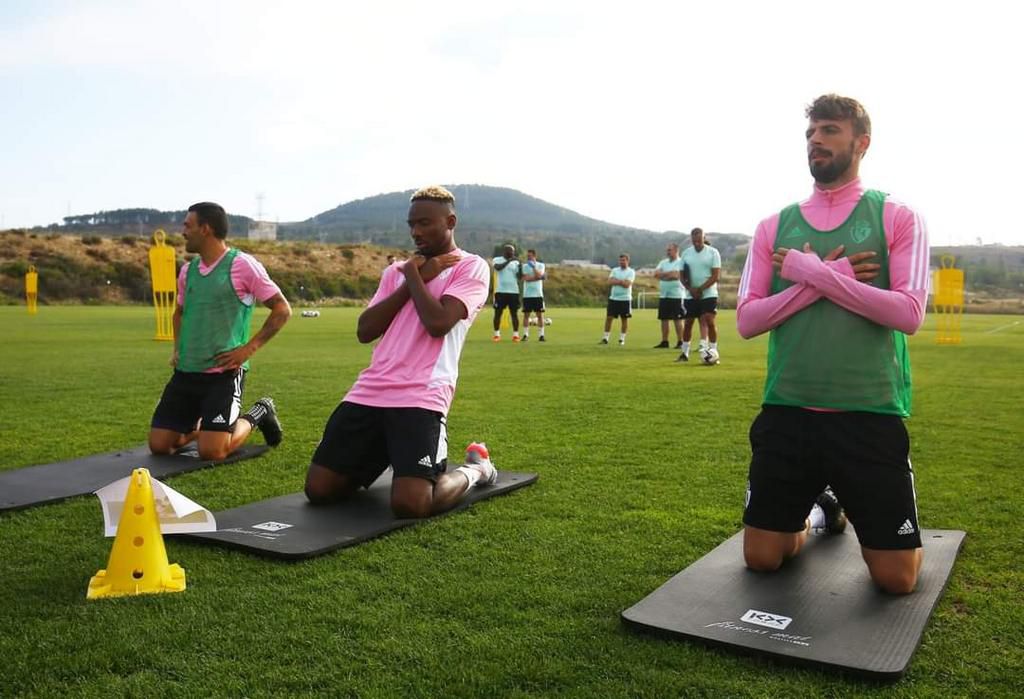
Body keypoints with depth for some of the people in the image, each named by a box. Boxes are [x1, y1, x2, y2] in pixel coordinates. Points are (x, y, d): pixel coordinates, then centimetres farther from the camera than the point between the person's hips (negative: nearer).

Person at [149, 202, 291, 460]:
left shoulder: (242, 265, -10)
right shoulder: (187, 270, 10)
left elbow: (282, 309, -8)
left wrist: (248, 349, -13)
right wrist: (177, 348, 12)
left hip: (224, 373, -6)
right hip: (186, 371, 6)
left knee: (211, 452, -13)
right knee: (159, 445, 3)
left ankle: (257, 415, 14)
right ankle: (199, 424, 32)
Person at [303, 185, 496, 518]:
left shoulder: (471, 267, 1)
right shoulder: (396, 270, 20)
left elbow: (438, 323, -16)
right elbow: (364, 331, 7)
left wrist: (412, 275, -1)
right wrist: (412, 281, 1)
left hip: (421, 398, -6)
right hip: (369, 393, 6)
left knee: (409, 503, -20)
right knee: (318, 489, 3)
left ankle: (473, 470, 11)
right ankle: (383, 457, 30)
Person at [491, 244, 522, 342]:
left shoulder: (515, 262, 9)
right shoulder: (497, 260, 1)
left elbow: (519, 276, 1)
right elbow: (498, 268, -22)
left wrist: (520, 267, -16)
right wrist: (509, 260, -28)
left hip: (514, 291, 2)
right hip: (500, 291, -2)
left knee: (514, 313, 2)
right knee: (498, 313, 2)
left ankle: (515, 335, 5)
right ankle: (497, 334, 10)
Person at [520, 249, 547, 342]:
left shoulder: (540, 265, 5)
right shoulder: (524, 266, 4)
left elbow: (539, 275, -13)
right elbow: (526, 278, -11)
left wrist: (533, 267, -11)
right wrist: (540, 277, -12)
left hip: (538, 294, 0)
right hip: (527, 295, 0)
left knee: (540, 315, -1)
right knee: (526, 314, 1)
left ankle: (541, 335, 3)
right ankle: (525, 335, 7)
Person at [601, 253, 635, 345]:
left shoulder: (631, 272, -2)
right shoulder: (614, 270, 9)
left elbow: (627, 284, -16)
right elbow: (610, 281, -6)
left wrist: (616, 280, -7)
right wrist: (622, 281, -12)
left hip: (625, 299, -3)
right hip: (613, 298, 3)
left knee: (625, 319, 3)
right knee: (609, 317, -1)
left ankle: (622, 338, 12)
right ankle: (605, 338, 4)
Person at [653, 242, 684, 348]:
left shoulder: (681, 262, -5)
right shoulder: (663, 262, 15)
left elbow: (676, 275, -18)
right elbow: (656, 274, 1)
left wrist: (663, 275, -5)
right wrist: (670, 273, -9)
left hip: (676, 295, -6)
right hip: (663, 295, 6)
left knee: (677, 319, -3)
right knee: (664, 319, 7)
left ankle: (680, 342, 1)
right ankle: (664, 342, 13)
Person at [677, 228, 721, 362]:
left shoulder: (713, 252, -5)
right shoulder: (686, 253, 6)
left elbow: (715, 276, -10)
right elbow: (682, 275, 6)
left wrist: (700, 289, -16)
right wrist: (690, 289, -10)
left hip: (709, 294, -3)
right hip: (690, 295, 3)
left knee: (710, 322, -9)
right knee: (688, 323, 7)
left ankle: (713, 352, 0)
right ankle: (684, 353, 17)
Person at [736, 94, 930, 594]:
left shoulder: (897, 218, -1)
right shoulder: (775, 226, 7)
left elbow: (909, 313, -14)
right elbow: (747, 320, -1)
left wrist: (815, 273, -15)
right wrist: (823, 279, -12)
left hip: (870, 416, -2)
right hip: (786, 414, 3)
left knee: (896, 578, 3)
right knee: (761, 559, 10)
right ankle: (822, 509, 40)